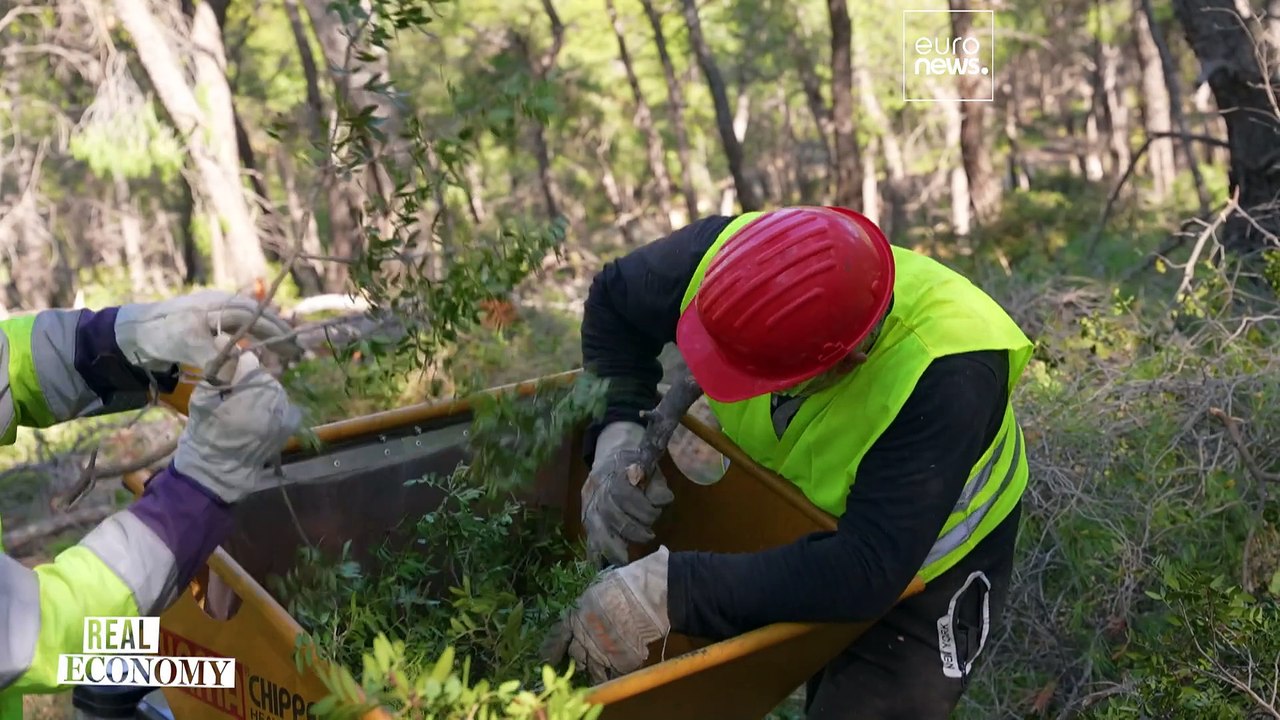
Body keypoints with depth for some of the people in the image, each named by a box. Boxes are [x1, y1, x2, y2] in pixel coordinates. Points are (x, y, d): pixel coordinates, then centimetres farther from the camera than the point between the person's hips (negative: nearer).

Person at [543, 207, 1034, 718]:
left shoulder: (948, 376, -41)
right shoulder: (723, 257, -29)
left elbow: (869, 569, -43)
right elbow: (613, 301, -9)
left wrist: (670, 592, -49)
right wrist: (617, 432, -25)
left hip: (922, 569, -4)